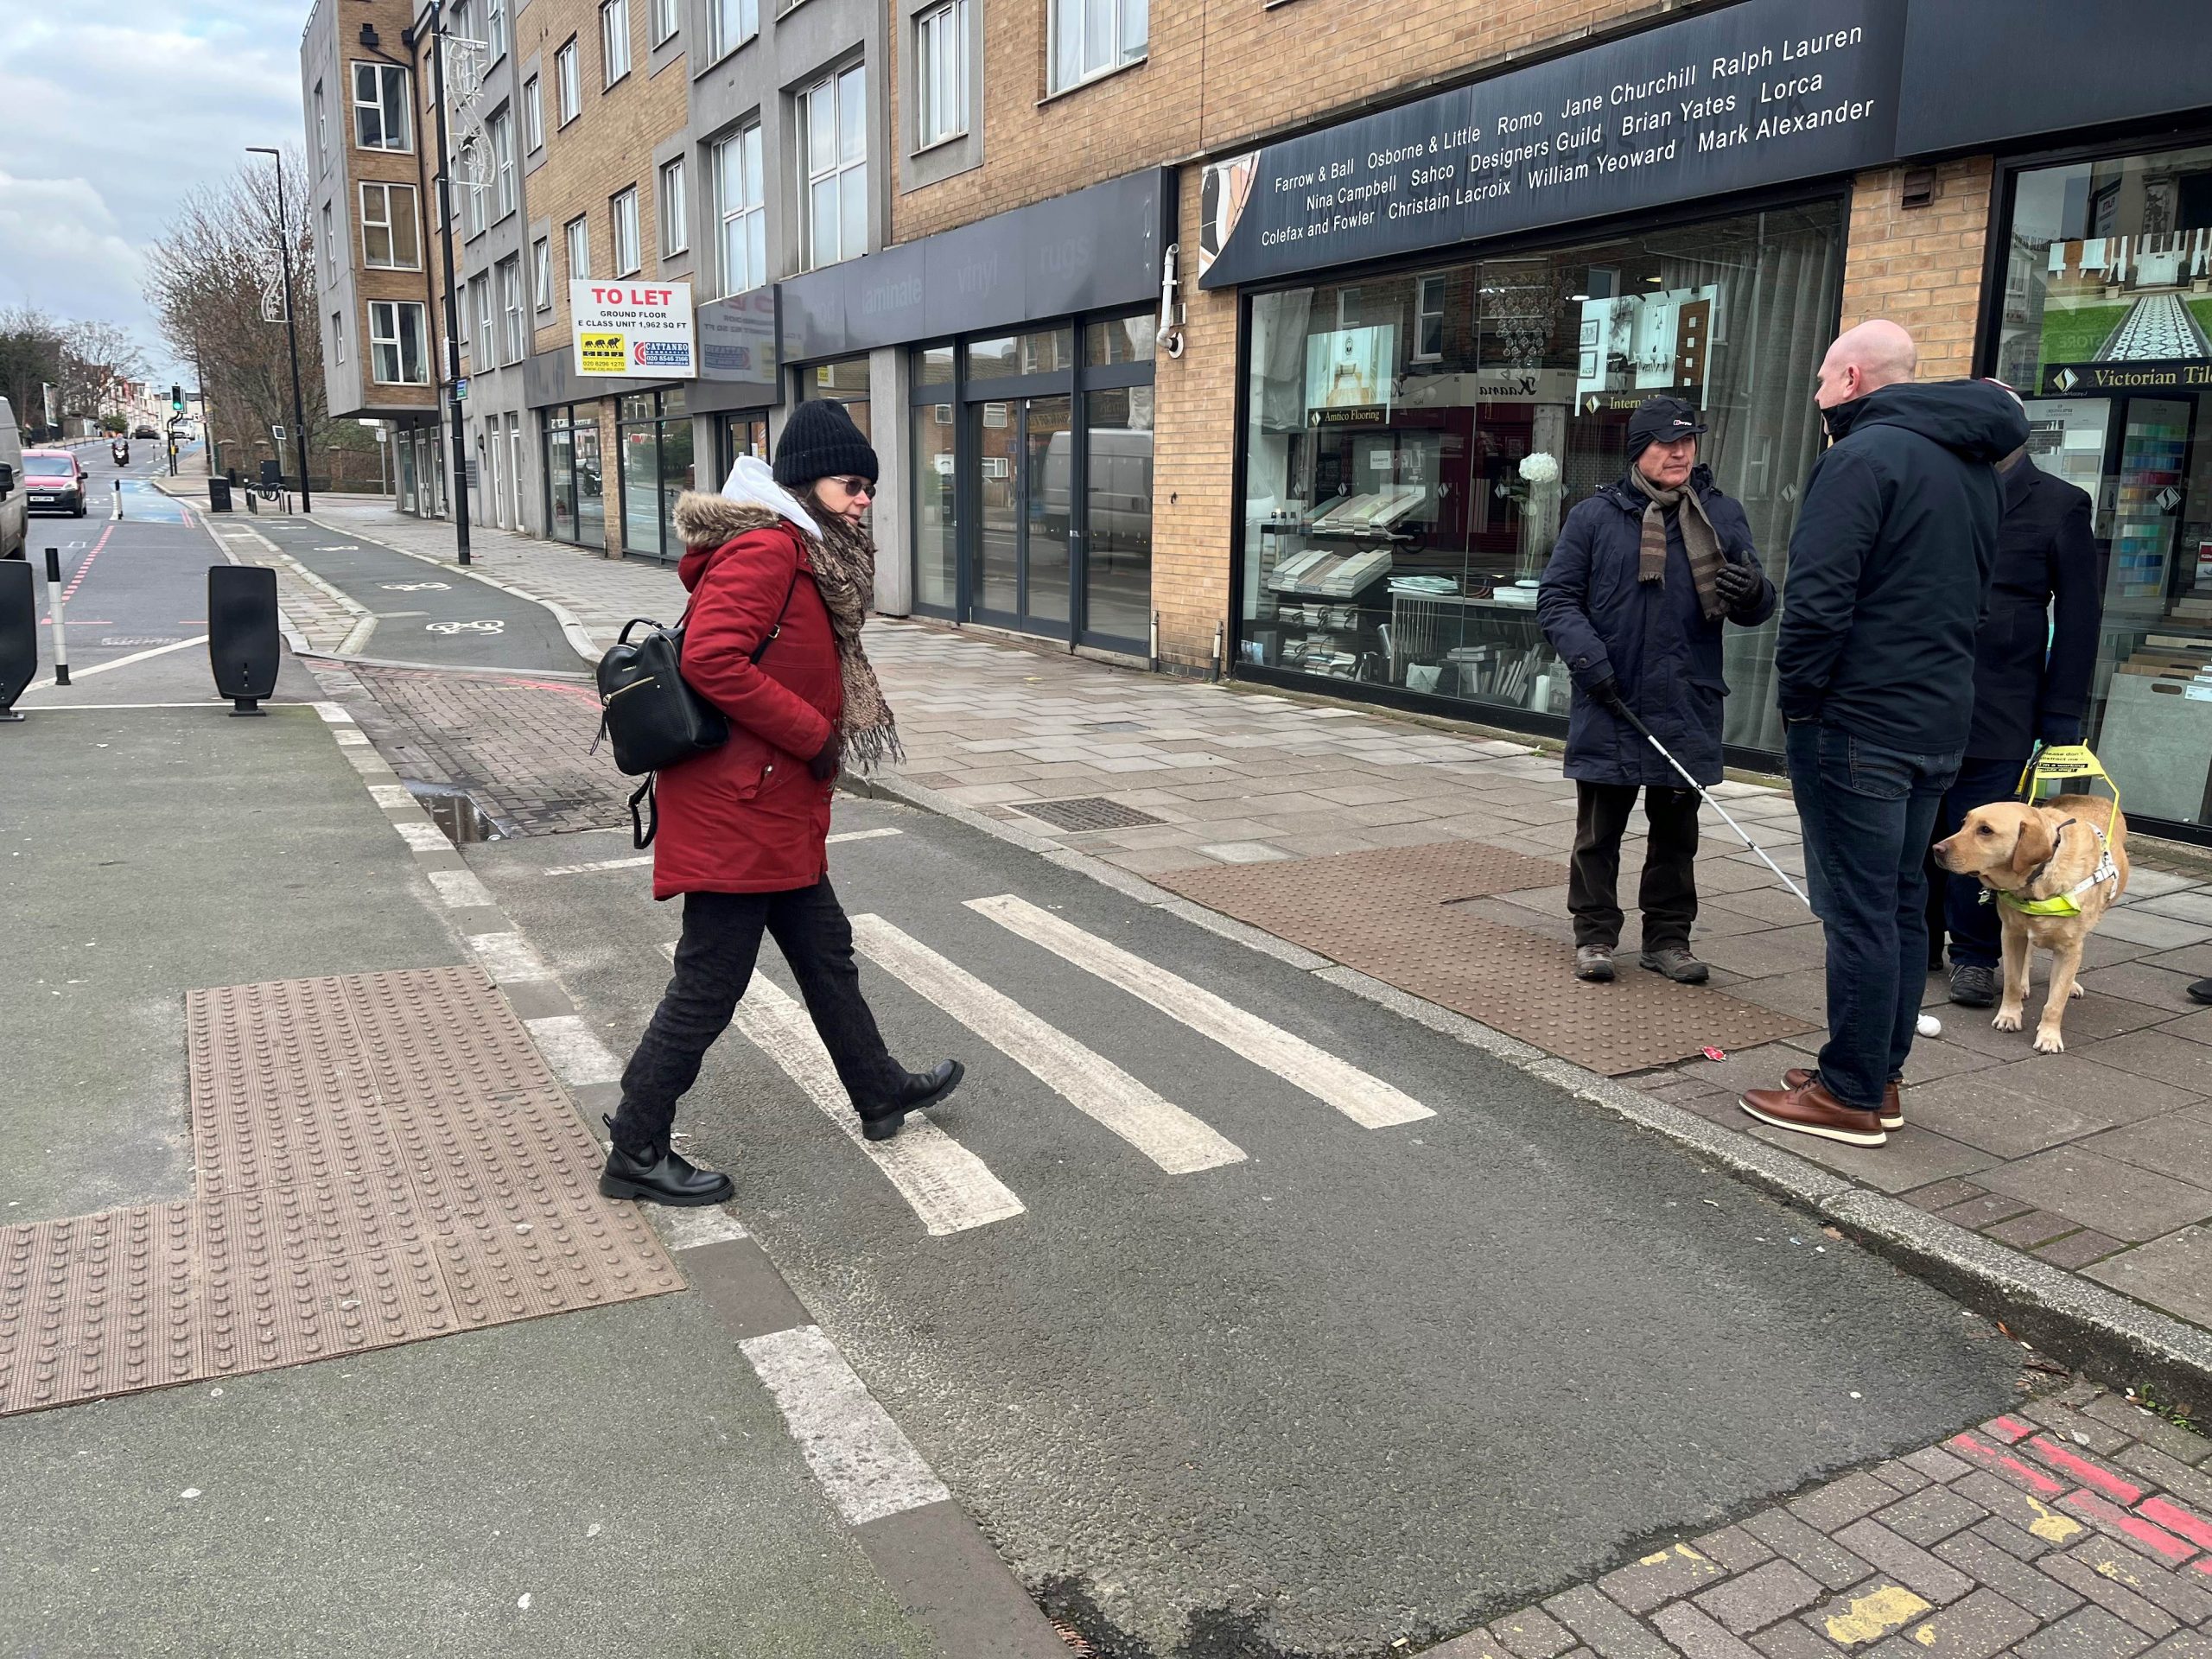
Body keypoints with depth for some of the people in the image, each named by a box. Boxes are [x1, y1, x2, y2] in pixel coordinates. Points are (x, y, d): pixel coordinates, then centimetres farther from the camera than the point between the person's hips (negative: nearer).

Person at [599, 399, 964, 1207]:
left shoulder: (808, 558, 15)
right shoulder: (767, 548, -17)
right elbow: (712, 661, -27)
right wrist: (813, 734, -21)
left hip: (776, 813, 11)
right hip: (737, 813, -11)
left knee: (825, 951, 22)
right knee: (708, 987, 0)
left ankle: (880, 1092, 39)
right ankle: (635, 1155, 14)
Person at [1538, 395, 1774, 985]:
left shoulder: (1722, 515, 8)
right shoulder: (1595, 516, 1)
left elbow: (1757, 606, 9)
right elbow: (1556, 598, 1)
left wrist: (1753, 593, -16)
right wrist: (1587, 657, -15)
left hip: (1687, 711, 3)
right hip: (1609, 706, -2)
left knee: (1676, 833, 11)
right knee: (1599, 831, 6)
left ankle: (1668, 938, 23)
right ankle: (1594, 936, 17)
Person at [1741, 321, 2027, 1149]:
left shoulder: (1865, 454, -13)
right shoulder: (1973, 465, 16)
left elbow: (1818, 597, -21)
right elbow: (1970, 593, 21)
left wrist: (1797, 697, -10)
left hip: (1857, 723, -9)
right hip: (1939, 722, 9)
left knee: (1859, 910, -4)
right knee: (1901, 905, 14)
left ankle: (1850, 1096, 3)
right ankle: (1879, 1078, 23)